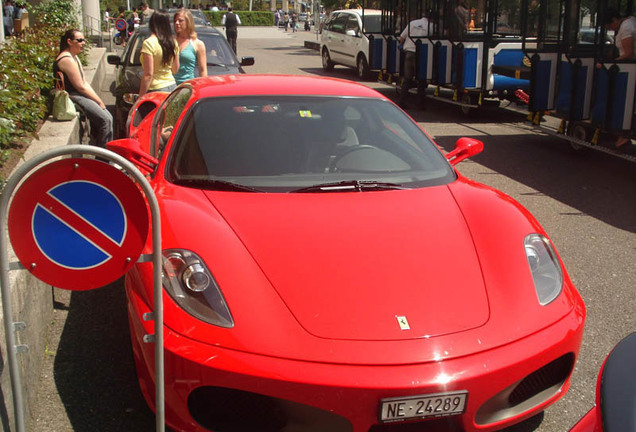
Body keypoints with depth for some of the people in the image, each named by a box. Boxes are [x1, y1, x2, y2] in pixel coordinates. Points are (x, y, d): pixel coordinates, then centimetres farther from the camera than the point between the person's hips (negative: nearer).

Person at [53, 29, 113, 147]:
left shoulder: (74, 57, 17)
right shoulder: (67, 60, -17)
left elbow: (84, 83, 16)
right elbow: (81, 87, -17)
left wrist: (97, 99, 5)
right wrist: (99, 101, -9)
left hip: (79, 96, 11)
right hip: (72, 98, -11)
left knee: (108, 118, 4)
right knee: (105, 120, -17)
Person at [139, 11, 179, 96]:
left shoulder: (149, 43, -13)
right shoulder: (173, 42, 6)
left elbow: (148, 74, -16)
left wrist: (141, 96, -13)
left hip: (156, 89, -7)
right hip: (172, 86, 7)